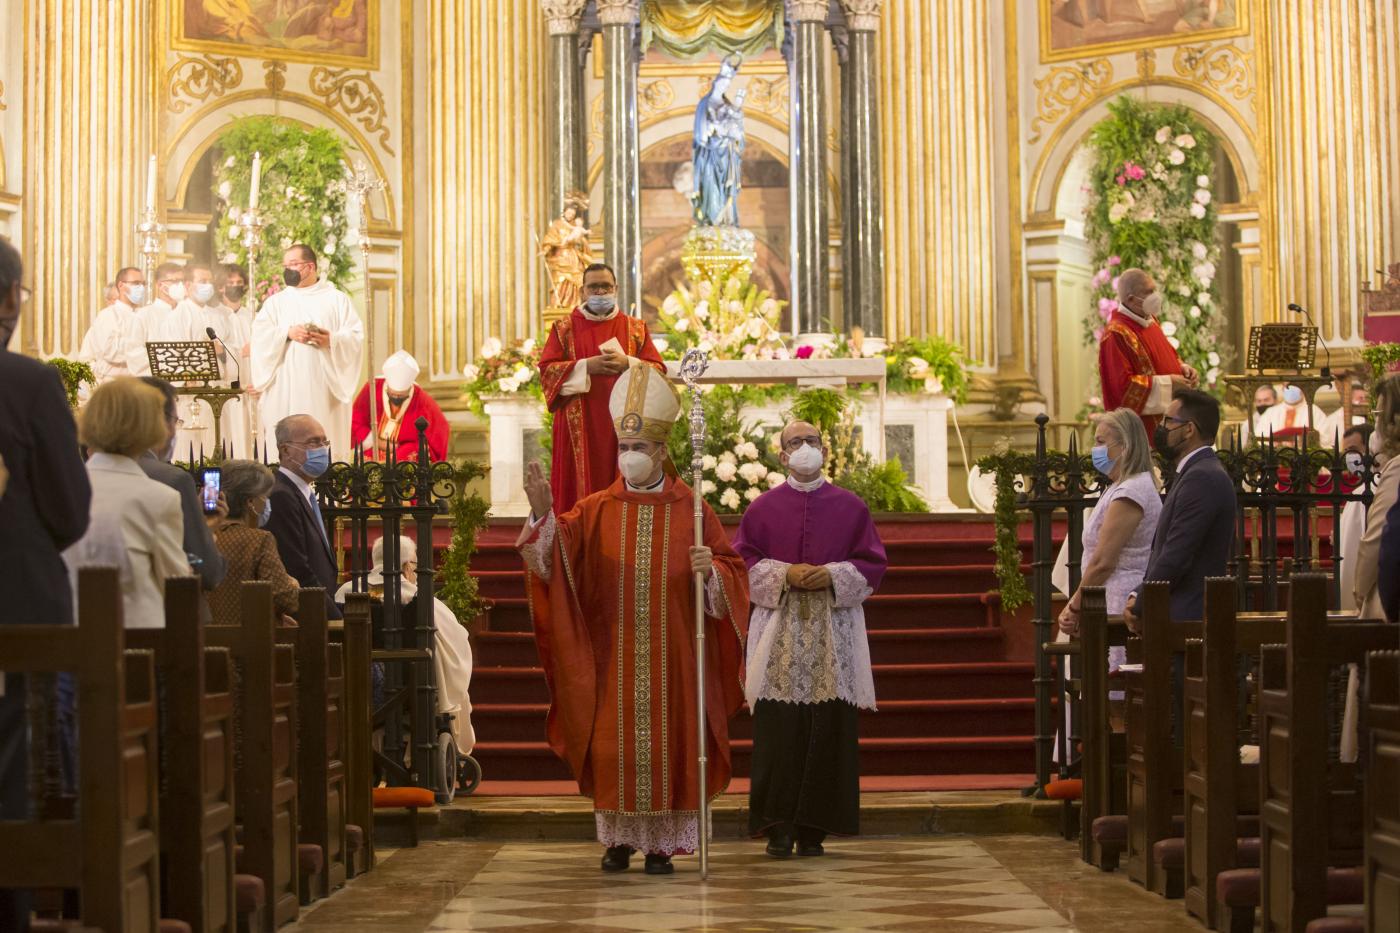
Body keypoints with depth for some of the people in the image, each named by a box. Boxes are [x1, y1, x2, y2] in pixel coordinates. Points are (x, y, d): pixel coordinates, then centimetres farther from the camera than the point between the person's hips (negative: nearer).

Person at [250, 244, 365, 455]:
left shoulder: (337, 299, 11)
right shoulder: (275, 302, 17)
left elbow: (356, 336, 1)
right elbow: (259, 335, 2)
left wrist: (332, 341, -17)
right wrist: (287, 333, -15)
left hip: (323, 388, -2)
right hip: (284, 388, 2)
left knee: (324, 441, -7)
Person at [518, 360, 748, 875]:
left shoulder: (690, 512, 3)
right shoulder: (596, 511, 5)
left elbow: (732, 570, 5)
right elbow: (555, 549, -10)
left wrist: (712, 570, -18)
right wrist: (543, 513, -29)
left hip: (671, 655, -1)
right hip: (613, 655, 1)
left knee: (667, 742, 1)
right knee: (613, 743, 2)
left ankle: (661, 842, 8)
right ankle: (619, 838, 14)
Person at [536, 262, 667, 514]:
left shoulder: (636, 328, 11)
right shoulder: (564, 329, 8)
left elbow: (658, 370, 4)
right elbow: (546, 370, -2)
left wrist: (627, 364, -14)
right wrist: (586, 366, -14)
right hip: (579, 427, -1)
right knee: (581, 488, -4)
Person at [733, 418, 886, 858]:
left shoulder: (850, 507, 10)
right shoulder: (763, 507, 9)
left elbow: (871, 562, 7)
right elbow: (744, 561, 5)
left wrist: (832, 576, -10)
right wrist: (784, 575, -11)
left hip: (833, 635, 1)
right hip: (778, 633, 0)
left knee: (828, 730, -3)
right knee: (779, 729, -6)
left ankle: (814, 828, 3)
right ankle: (779, 826, -3)